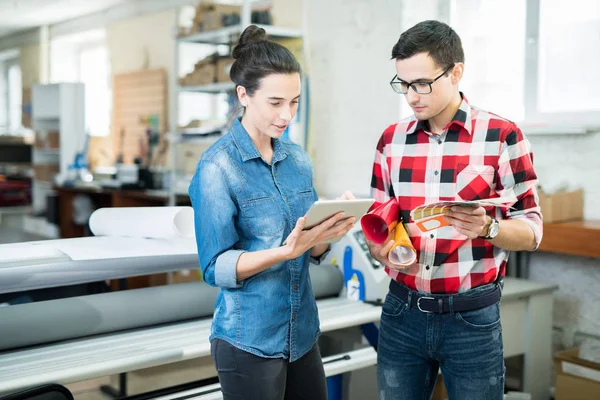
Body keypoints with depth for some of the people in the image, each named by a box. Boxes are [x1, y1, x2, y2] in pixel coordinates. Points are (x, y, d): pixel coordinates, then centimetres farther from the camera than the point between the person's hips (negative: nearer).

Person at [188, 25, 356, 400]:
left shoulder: (299, 158, 4)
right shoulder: (217, 166, -14)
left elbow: (312, 252, 8)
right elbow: (215, 267, -16)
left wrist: (332, 226, -13)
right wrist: (285, 252, -28)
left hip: (303, 332, 6)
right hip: (249, 340, -6)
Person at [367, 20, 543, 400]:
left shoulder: (502, 136, -7)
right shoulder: (392, 139, 4)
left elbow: (532, 230, -4)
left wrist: (487, 228, -24)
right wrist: (385, 250, -12)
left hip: (472, 317, -3)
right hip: (402, 312, 3)